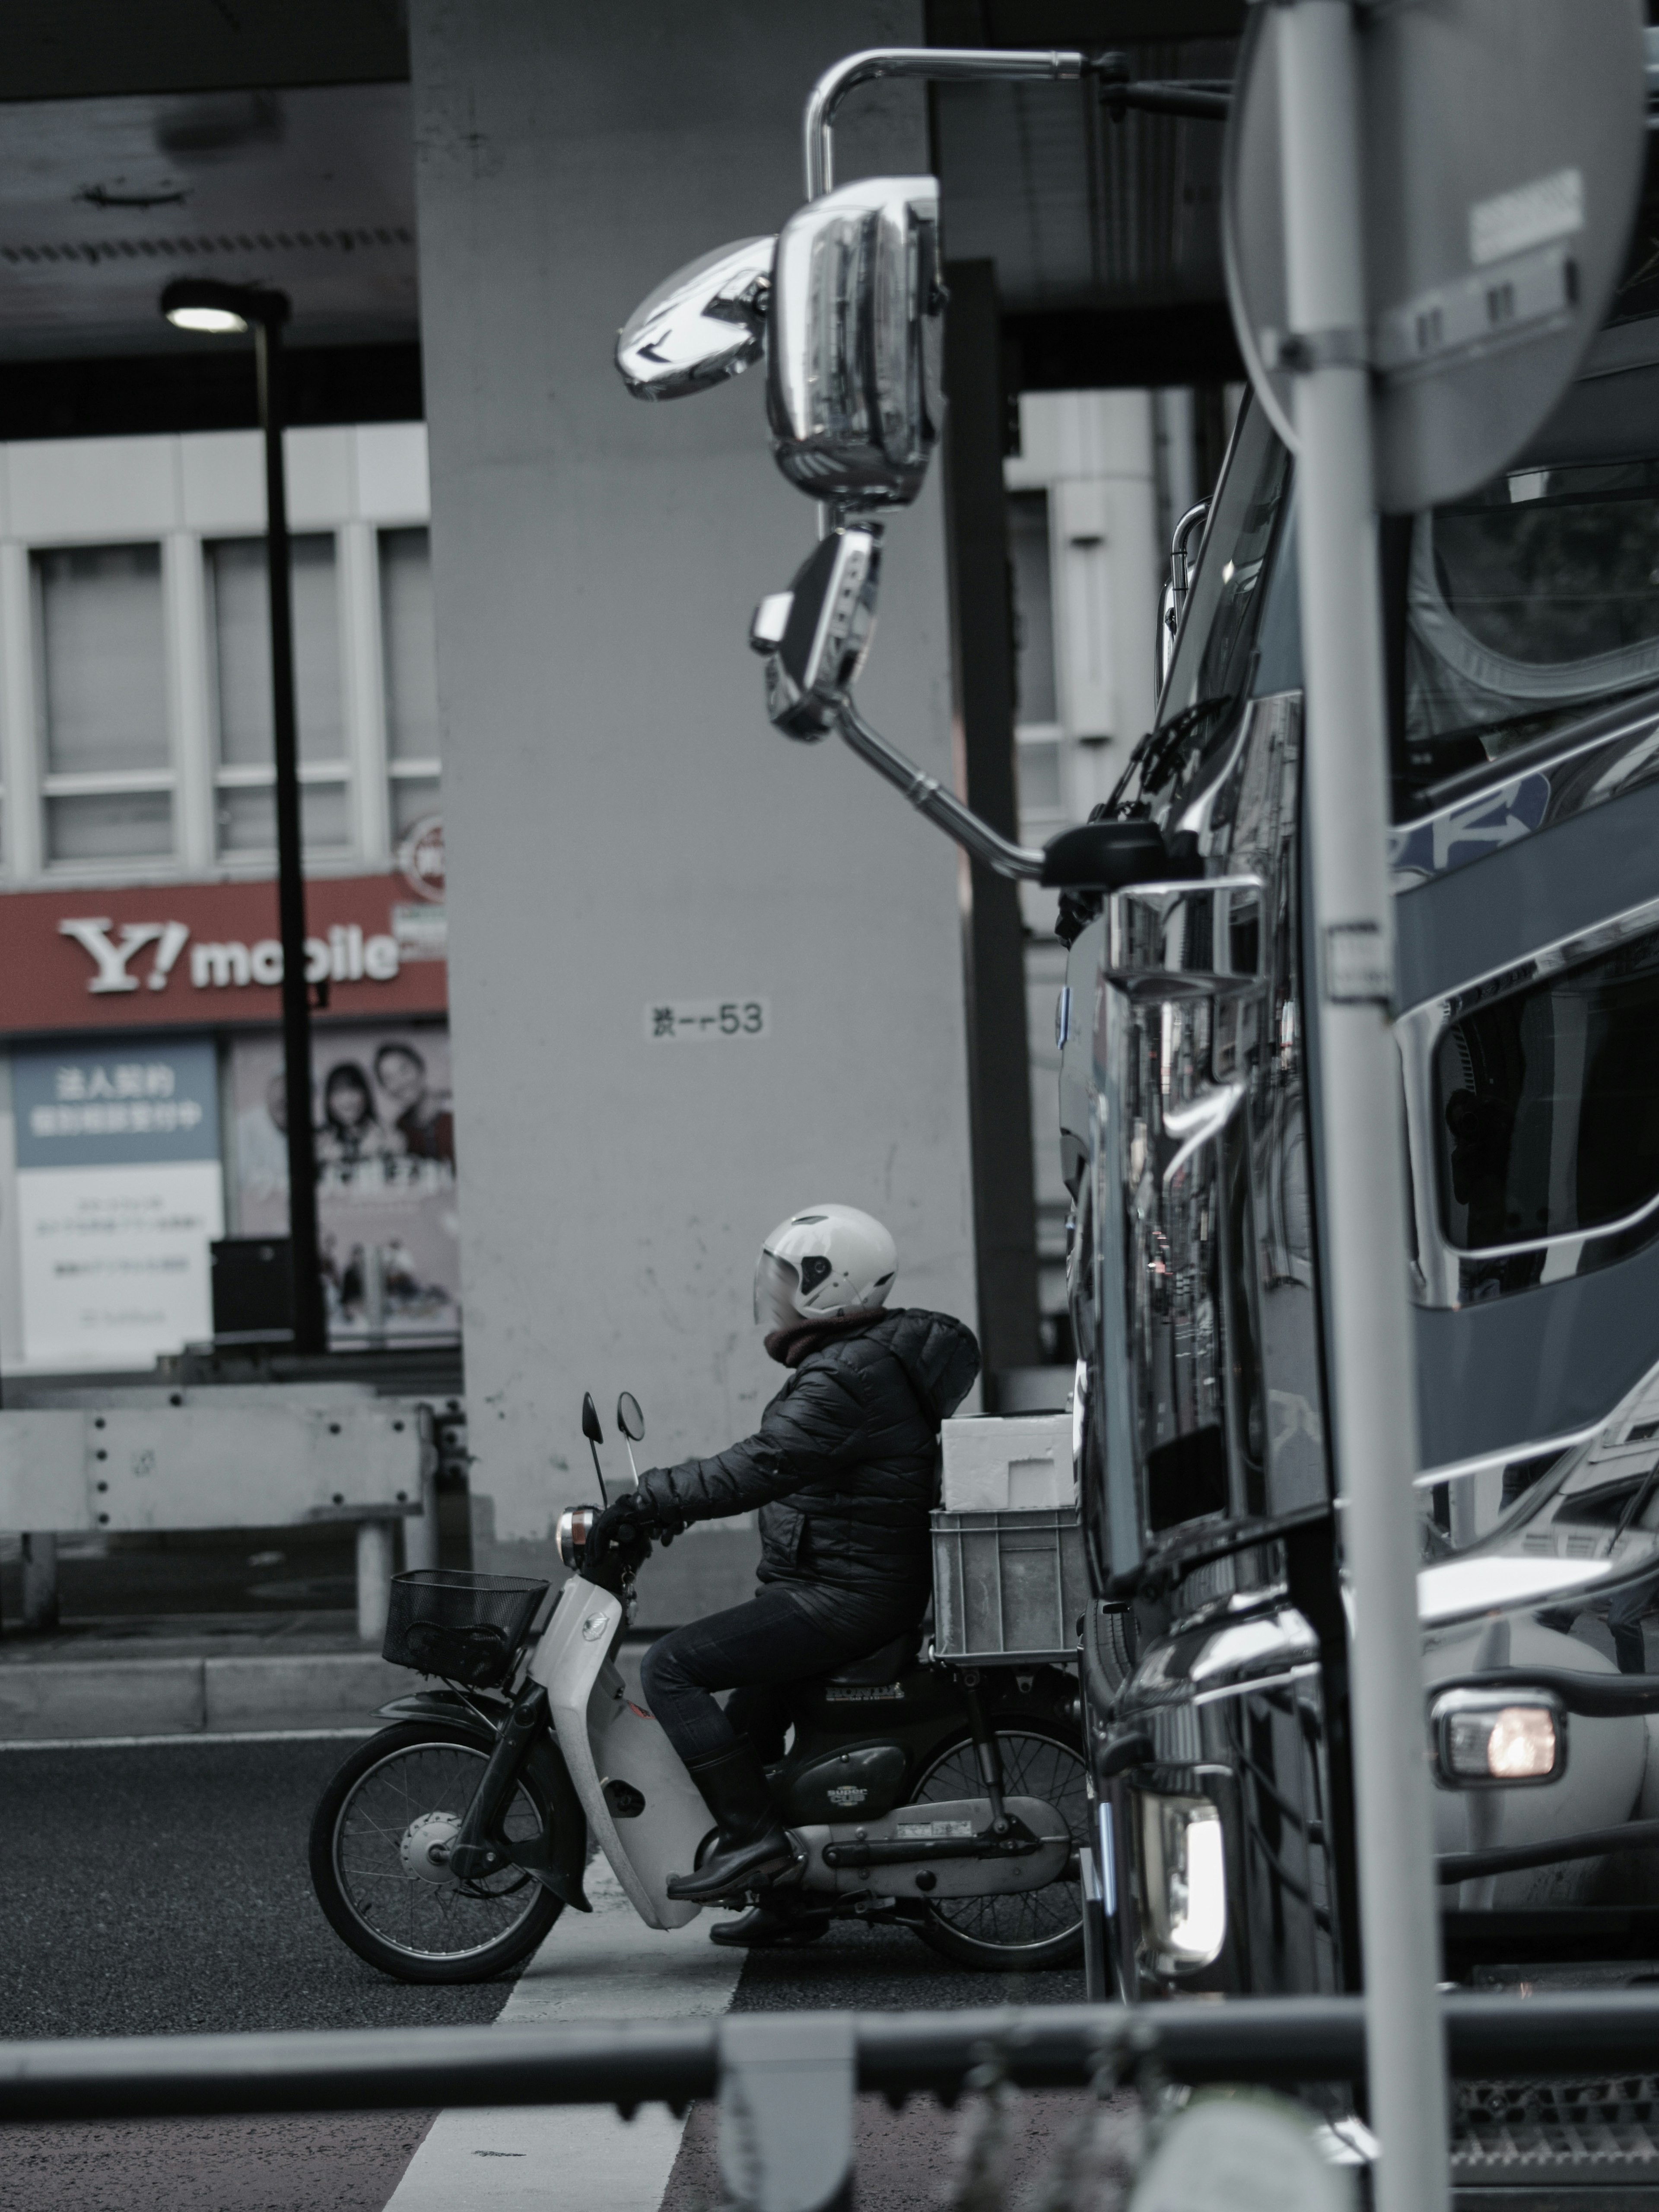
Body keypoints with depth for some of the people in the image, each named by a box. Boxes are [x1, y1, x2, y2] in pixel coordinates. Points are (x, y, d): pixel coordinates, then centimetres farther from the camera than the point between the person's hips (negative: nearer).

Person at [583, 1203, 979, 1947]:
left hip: (842, 1599, -11)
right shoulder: (867, 1357, 15)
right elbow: (777, 1466, 22)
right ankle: (790, 1899, 28)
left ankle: (752, 1833, -18)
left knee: (672, 1667, -17)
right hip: (869, 1587, 11)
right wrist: (661, 1505, 17)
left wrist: (644, 1503, -25)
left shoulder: (844, 1379, -19)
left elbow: (760, 1470, -28)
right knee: (748, 1719, 22)